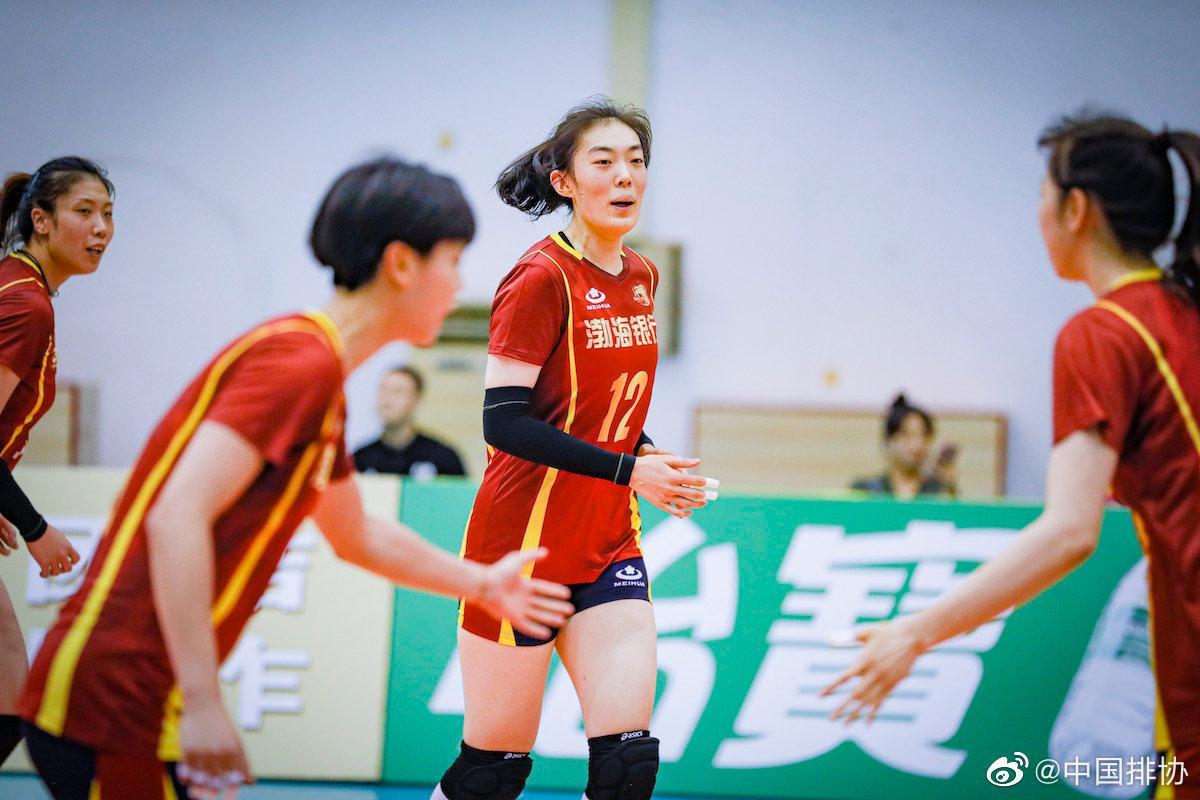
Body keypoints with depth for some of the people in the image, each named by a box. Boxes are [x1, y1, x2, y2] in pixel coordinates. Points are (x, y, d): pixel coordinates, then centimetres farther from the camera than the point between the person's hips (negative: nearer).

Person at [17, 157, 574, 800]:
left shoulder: (319, 380, 16)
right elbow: (177, 516, -25)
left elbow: (358, 537, 33)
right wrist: (204, 706, -27)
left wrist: (482, 585, 44)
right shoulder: (301, 359, -14)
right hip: (115, 704, -10)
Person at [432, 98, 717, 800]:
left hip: (609, 550, 7)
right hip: (522, 546, -6)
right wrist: (628, 470, -23)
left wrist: (656, 462, 2)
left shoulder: (641, 278, 9)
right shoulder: (541, 278, -14)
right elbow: (504, 421, -20)